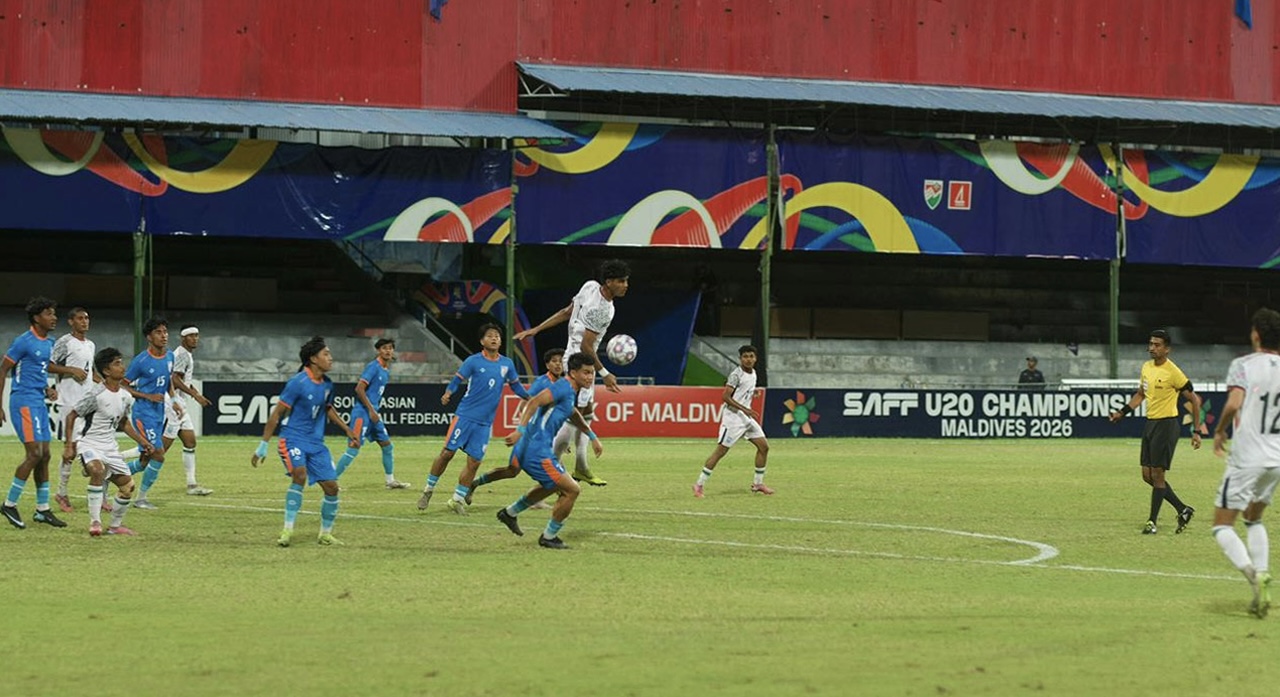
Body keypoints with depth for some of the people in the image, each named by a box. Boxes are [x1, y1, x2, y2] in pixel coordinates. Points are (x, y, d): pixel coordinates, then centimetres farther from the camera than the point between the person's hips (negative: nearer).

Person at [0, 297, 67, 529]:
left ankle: (42, 509, 15)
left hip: (39, 402, 9)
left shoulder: (49, 343, 13)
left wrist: (47, 389, 6)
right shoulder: (24, 342, -12)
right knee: (34, 453, -14)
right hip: (24, 402, -9)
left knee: (44, 455, 9)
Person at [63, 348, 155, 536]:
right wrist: (69, 446, -15)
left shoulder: (125, 397, 3)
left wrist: (142, 441, 14)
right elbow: (71, 416, -11)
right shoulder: (96, 395, -18)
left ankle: (115, 525, 25)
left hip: (109, 446, 7)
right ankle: (95, 522, -28)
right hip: (89, 443, -7)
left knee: (127, 484, 4)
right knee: (97, 470, -35)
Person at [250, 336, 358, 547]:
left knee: (331, 486, 0)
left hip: (316, 443, 7)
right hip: (293, 439, -7)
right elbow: (276, 414, -11)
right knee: (300, 474, -30)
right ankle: (288, 530, -22)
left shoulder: (327, 384, 5)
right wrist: (263, 446, -12)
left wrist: (347, 429, 25)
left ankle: (326, 533, 20)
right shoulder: (298, 383, -15)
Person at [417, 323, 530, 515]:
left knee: (474, 462, 0)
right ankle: (429, 490, 10)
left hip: (485, 422, 3)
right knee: (447, 452, -5)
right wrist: (447, 394, -22)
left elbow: (516, 385, 21)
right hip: (465, 415, -3)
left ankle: (458, 499, 12)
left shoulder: (507, 364, 7)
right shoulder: (473, 361, -4)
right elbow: (457, 380, -4)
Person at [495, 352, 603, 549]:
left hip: (538, 449, 11)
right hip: (537, 451, -11)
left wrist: (593, 437, 40)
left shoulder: (570, 392, 16)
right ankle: (549, 537, 5)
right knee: (572, 490, -9)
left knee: (553, 486, 34)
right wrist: (520, 431, -34)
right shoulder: (563, 387, -15)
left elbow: (574, 415, 37)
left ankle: (510, 512, 44)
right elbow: (534, 402, -27)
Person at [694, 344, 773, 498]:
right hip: (733, 417, -9)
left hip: (747, 416, 9)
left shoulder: (753, 373, 11)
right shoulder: (736, 375, -15)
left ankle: (758, 484, 17)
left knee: (763, 446, 6)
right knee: (721, 450, -9)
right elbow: (725, 397, -21)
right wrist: (745, 409, -26)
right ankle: (700, 484, -3)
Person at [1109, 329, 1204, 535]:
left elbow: (1194, 399, -10)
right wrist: (1122, 412, 12)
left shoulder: (1173, 372, -15)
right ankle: (1183, 510, 21)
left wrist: (1196, 431, -11)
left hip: (1166, 425, -8)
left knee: (1157, 475, -6)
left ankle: (1152, 522, 2)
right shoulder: (1146, 367, 8)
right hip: (1150, 423, 8)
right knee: (1147, 475, 9)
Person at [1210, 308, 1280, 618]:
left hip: (1246, 458, -5)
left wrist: (1219, 431, -6)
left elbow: (1234, 404, -24)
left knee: (1223, 525, 2)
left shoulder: (1244, 365, -9)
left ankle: (1252, 574, -22)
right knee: (1254, 518, 26)